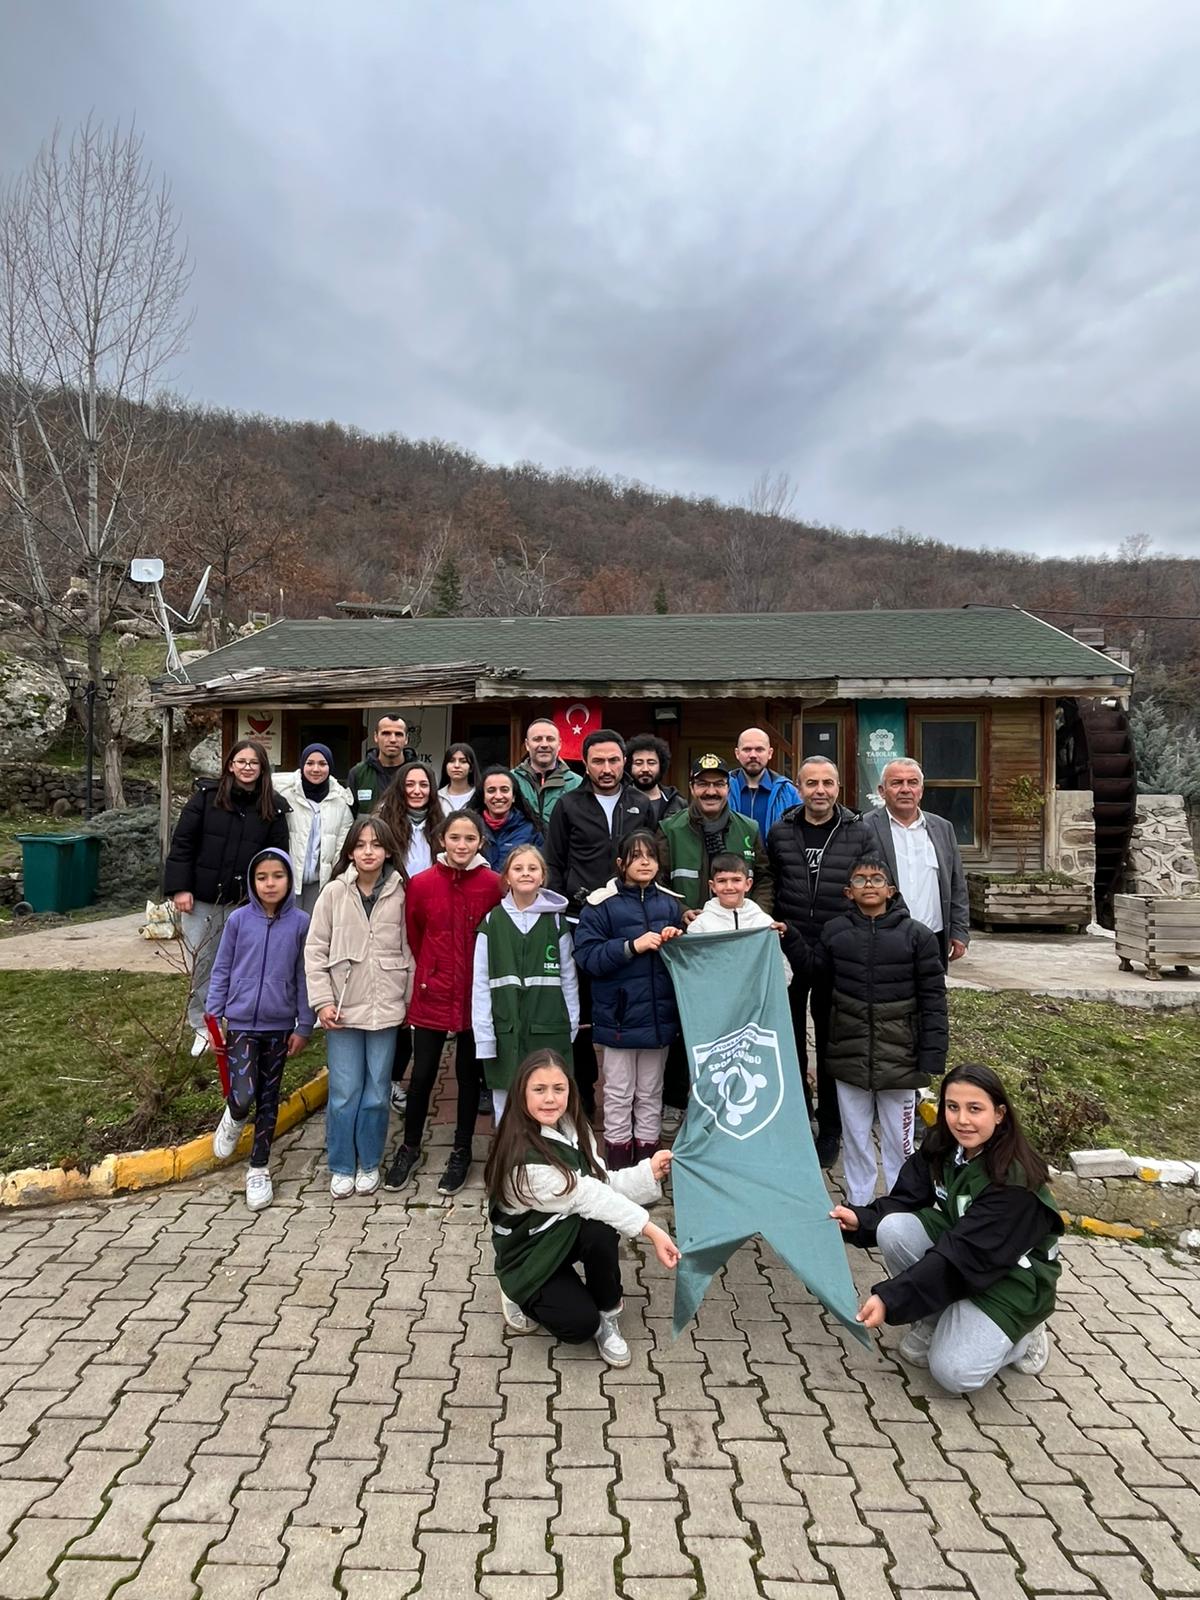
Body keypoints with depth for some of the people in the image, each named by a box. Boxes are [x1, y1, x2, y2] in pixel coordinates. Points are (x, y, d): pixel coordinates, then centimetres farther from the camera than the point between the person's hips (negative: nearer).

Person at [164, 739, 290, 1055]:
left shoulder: (273, 809, 1)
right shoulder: (206, 796, -3)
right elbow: (182, 842, -2)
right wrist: (180, 888, -7)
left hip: (245, 902, 0)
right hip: (200, 899, 0)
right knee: (201, 964, 8)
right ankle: (202, 1027, 22)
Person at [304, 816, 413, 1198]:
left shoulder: (399, 894, -1)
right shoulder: (334, 892, -2)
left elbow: (408, 951, 5)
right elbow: (315, 949, -1)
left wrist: (409, 1001, 4)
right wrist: (323, 1001, -7)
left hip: (386, 1008, 1)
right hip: (343, 1008, -1)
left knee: (377, 1093, 9)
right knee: (344, 1093, 4)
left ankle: (369, 1164, 26)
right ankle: (341, 1167, 22)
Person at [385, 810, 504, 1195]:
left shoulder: (494, 884, -10)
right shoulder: (421, 884, -6)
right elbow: (414, 936, 6)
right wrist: (429, 972, 9)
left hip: (475, 995, 0)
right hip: (432, 993, 1)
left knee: (469, 1073, 13)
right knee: (422, 1074, 10)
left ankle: (461, 1152, 30)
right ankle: (409, 1146, 32)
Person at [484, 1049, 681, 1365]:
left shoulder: (571, 1127, -8)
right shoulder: (524, 1156, -32)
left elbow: (601, 1185, -10)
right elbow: (586, 1197, -32)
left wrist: (649, 1172, -26)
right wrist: (651, 1230, -33)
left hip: (565, 1231, 5)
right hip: (529, 1252, -5)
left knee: (602, 1230, -28)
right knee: (580, 1325, -21)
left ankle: (607, 1317, -4)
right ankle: (523, 1296, 10)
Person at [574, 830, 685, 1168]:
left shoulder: (670, 903, 4)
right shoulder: (601, 904, -8)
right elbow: (587, 956, -15)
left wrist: (677, 940, -9)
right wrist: (632, 946, -22)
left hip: (659, 1014, 4)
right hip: (619, 1016, -3)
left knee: (651, 1093, 16)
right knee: (619, 1095, 8)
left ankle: (648, 1162, 28)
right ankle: (618, 1166, 21)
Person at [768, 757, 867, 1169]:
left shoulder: (858, 835, -1)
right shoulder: (780, 833, 2)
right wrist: (780, 935, -1)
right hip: (789, 954, 1)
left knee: (831, 1043, 10)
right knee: (790, 1040, 11)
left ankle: (830, 1130, 24)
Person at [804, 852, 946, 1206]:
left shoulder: (917, 935, -6)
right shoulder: (834, 932, 0)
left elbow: (933, 1000, -5)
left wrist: (932, 1058, -8)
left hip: (899, 1058, -2)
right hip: (849, 1056, 2)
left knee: (899, 1140, 11)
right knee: (855, 1138, 15)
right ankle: (858, 1207, 32)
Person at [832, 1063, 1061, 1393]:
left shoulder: (1014, 1180, -30)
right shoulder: (940, 1146, -11)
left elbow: (964, 1257, -34)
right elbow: (905, 1200, -7)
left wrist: (890, 1299, -38)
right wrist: (861, 1219, -28)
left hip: (1011, 1277, -5)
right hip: (956, 1243, 6)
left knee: (955, 1374, -21)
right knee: (893, 1229, -24)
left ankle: (1021, 1335, 8)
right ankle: (933, 1320, 0)